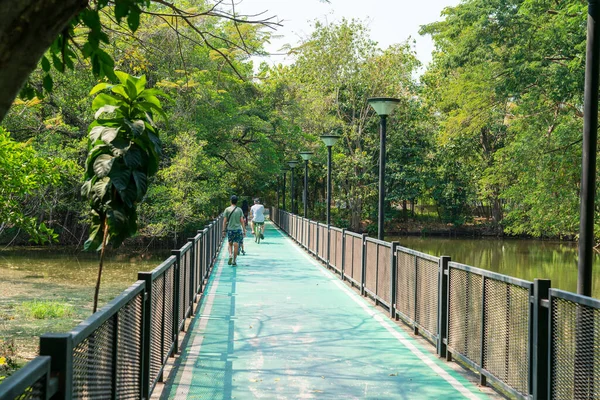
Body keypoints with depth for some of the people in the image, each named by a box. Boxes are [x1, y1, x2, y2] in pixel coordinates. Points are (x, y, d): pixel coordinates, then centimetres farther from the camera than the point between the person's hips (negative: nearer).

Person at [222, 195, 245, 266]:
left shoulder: (227, 209, -1)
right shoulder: (239, 210, 0)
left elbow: (225, 221, -2)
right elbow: (242, 221, -1)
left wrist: (223, 231, 4)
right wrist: (244, 230, 5)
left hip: (230, 229, 0)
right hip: (238, 229, 0)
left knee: (230, 243, 17)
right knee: (236, 245, 2)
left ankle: (230, 254, -7)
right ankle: (234, 261, 4)